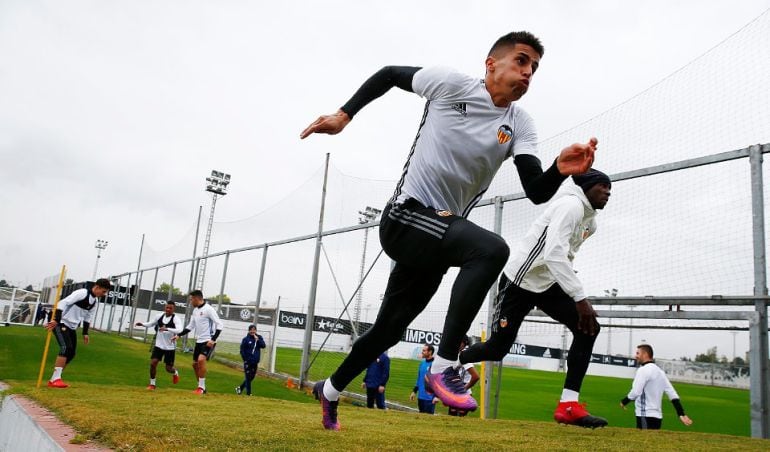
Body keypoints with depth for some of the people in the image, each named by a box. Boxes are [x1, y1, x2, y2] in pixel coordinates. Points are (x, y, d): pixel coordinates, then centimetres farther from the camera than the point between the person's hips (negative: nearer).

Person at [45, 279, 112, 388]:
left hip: (72, 327, 9)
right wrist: (56, 320, -31)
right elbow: (63, 303, -25)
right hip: (61, 323, -9)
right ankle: (55, 379, -20)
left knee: (71, 353, 6)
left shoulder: (95, 300, 8)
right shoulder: (82, 293, -19)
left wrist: (85, 333, 16)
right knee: (66, 348, -22)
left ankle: (54, 379, 16)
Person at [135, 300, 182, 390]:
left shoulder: (176, 319, -15)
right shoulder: (159, 316, 0)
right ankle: (152, 383, 11)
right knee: (153, 363, -8)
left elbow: (179, 330, -31)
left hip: (170, 347, -4)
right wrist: (142, 324, 0)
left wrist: (167, 329, -43)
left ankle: (175, 373, 41)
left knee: (169, 368, 4)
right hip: (159, 345, 4)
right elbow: (151, 324, 18)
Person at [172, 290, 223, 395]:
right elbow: (190, 326, 21)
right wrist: (179, 335, 13)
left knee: (201, 360, -24)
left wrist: (213, 339, -23)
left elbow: (219, 325, -16)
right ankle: (201, 387, 24)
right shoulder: (195, 310, 11)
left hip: (208, 341, -9)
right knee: (195, 363, 11)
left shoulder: (209, 309, -14)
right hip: (199, 341, 9)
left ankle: (201, 387, -14)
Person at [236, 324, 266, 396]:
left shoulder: (259, 338, 5)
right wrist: (245, 360, -8)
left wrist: (257, 339, -17)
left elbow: (263, 346, -7)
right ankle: (248, 393, 3)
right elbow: (242, 350, -3)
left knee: (251, 377, 12)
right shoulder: (246, 339, -5)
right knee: (248, 377, -3)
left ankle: (240, 388, 30)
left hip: (255, 362, 4)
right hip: (248, 362, -4)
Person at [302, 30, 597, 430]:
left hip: (437, 233, 7)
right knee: (492, 249, -32)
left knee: (390, 328, 17)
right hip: (405, 217, -7)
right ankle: (444, 367, -27)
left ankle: (330, 391, 39)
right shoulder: (452, 84, -7)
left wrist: (561, 170, -29)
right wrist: (343, 115, -1)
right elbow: (389, 74, 6)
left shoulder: (520, 126, 4)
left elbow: (537, 192, -8)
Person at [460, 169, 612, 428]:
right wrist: (580, 298, -38)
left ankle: (568, 406, -9)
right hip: (520, 281, -8)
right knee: (497, 348, -1)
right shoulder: (571, 205, -21)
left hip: (546, 283, 9)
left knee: (587, 328, -11)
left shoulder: (590, 222, 10)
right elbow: (554, 254, -34)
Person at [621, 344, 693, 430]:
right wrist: (681, 414, 12)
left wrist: (623, 402, -3)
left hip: (646, 417, -9)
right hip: (657, 416, 9)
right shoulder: (659, 371, 16)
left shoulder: (643, 370, -12)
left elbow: (635, 392, -19)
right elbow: (673, 394, 12)